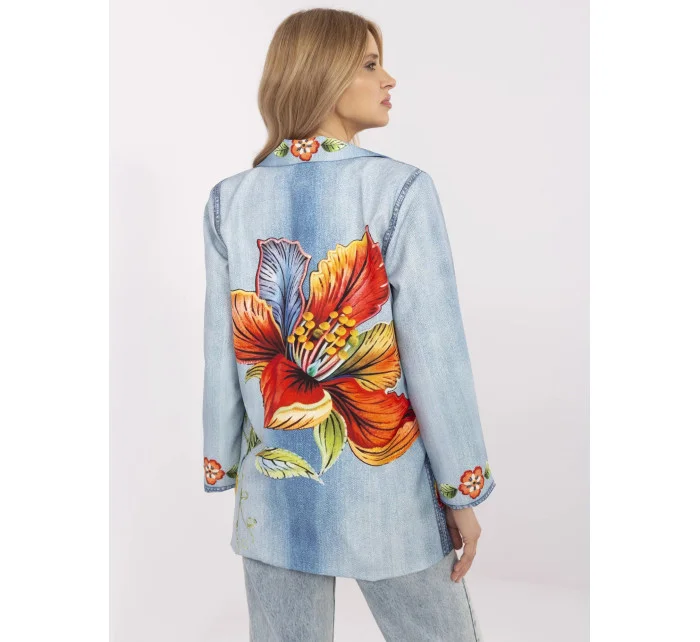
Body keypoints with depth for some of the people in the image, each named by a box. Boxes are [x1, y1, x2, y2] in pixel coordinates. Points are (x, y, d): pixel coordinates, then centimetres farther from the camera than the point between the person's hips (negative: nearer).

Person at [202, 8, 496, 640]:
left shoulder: (230, 200, -2)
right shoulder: (399, 189, -13)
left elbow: (222, 354, 0)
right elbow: (435, 353, -14)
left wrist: (225, 469, 11)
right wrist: (464, 491, -3)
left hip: (273, 490, 4)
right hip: (383, 493, -3)